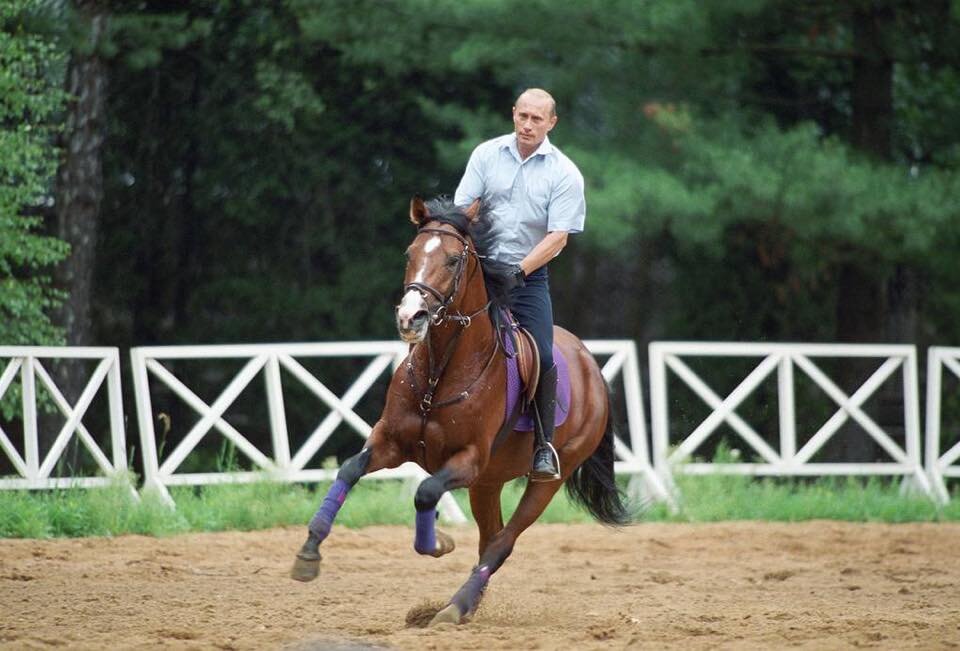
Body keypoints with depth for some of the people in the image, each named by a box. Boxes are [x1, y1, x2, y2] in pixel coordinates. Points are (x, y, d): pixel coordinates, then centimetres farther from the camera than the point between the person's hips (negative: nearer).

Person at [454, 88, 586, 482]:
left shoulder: (564, 174, -2)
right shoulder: (486, 155, 4)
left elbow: (558, 236, -9)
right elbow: (461, 209, 1)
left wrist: (520, 270, -19)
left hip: (529, 276, -1)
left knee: (542, 357, -13)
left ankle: (544, 446, -5)